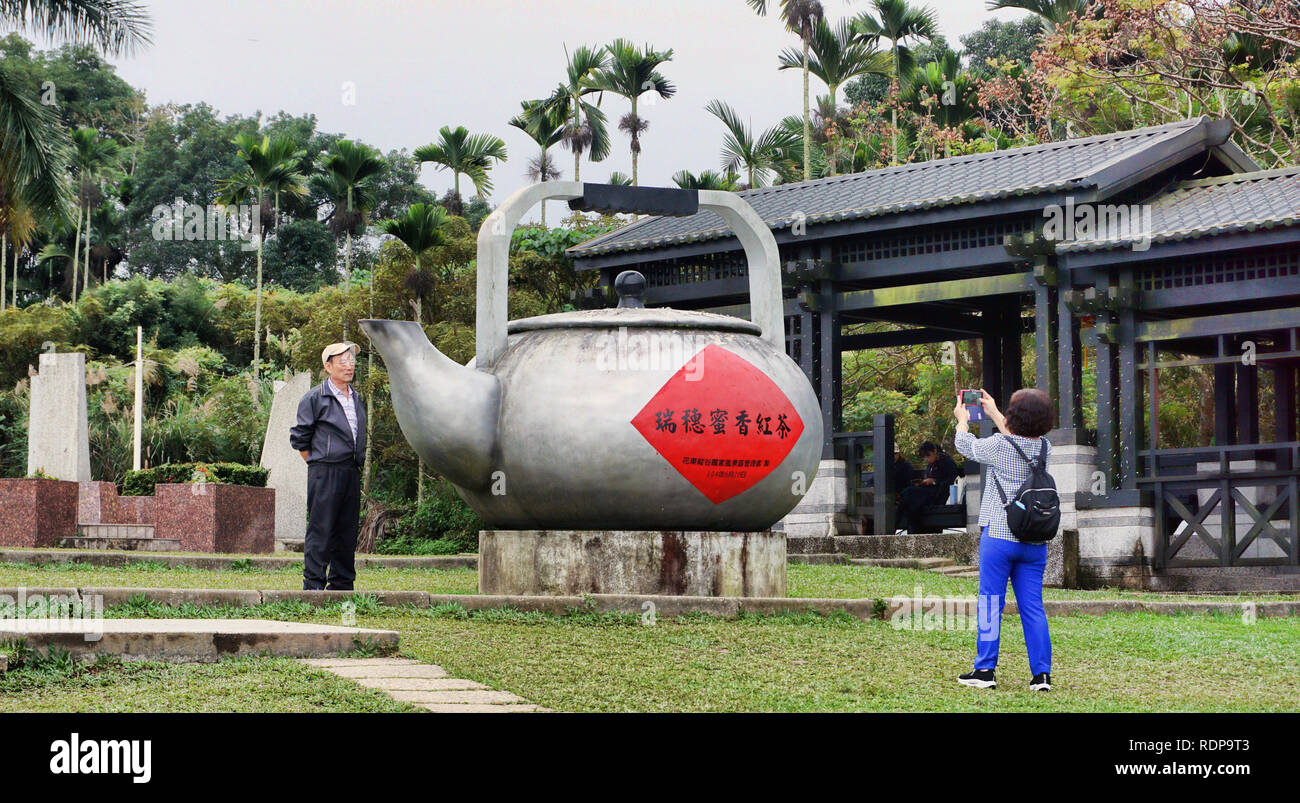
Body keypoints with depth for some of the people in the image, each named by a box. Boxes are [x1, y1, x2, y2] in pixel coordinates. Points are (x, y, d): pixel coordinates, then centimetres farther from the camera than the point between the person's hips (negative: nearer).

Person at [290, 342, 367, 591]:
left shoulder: (357, 398, 17)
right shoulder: (314, 398, -3)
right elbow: (300, 438, -1)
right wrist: (317, 464, -1)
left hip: (352, 473, 6)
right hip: (325, 473, -6)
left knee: (347, 531, 8)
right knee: (320, 531, -7)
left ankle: (342, 584, 14)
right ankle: (313, 585, -5)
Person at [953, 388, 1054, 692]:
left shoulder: (999, 446, -11)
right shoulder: (1044, 448, 4)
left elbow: (966, 445, 7)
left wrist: (962, 420, 28)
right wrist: (993, 414, 38)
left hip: (999, 536, -4)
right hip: (1035, 540, 4)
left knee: (991, 602, 2)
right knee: (1033, 607, 5)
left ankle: (985, 670, 4)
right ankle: (1042, 674, 2)